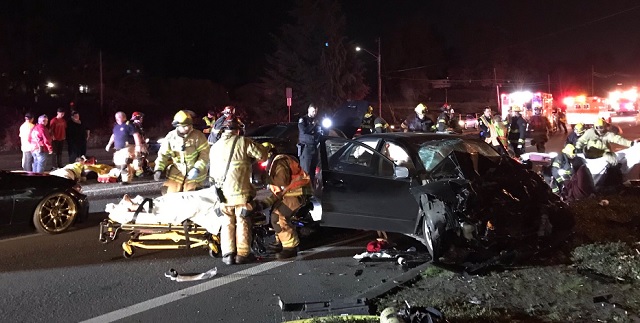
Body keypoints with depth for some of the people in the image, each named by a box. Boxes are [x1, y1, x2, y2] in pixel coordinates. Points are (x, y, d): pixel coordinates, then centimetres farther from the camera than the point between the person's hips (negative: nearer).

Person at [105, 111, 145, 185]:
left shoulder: (128, 125, -9)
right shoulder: (116, 126, 17)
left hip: (127, 148, -9)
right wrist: (109, 144, 31)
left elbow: (136, 135, -14)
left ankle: (126, 180, -10)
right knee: (118, 164, 10)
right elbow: (113, 136, 31)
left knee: (124, 164, -16)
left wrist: (138, 145, -21)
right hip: (118, 149, 9)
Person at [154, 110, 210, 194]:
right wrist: (158, 169, -12)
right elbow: (163, 154, 2)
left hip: (194, 174, -2)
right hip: (176, 173, 2)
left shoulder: (198, 135, -11)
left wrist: (197, 168, -24)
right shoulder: (170, 137, -4)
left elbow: (204, 153, -13)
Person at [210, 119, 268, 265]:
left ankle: (228, 254, 11)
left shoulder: (215, 147, 12)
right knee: (242, 222, 5)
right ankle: (243, 254, 7)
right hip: (240, 191, -4)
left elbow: (212, 172, 17)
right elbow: (262, 154, -5)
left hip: (223, 192, 4)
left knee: (227, 223, 13)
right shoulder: (243, 142, -5)